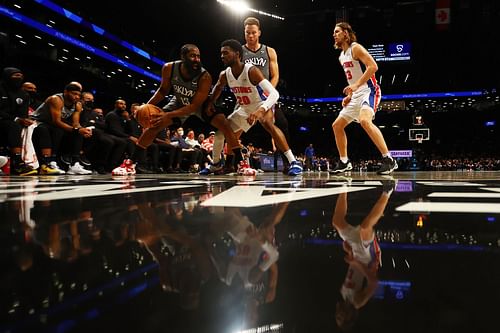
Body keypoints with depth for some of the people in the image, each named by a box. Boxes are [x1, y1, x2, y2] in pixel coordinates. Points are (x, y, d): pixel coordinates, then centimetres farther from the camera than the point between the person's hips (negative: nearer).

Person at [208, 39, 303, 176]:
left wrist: (260, 111, -56)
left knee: (268, 124, -38)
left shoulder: (252, 71, -32)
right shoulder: (224, 75, -13)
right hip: (243, 108, 7)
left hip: (261, 104, -7)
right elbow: (216, 90, 12)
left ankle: (293, 162, -37)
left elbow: (274, 93, -41)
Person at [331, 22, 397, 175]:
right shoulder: (341, 56, 18)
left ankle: (388, 160, -30)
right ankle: (344, 162, 18)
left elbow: (373, 66, -21)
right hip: (356, 95, 10)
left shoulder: (355, 48, -9)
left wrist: (356, 85, -27)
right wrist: (349, 95, 14)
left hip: (369, 91, -10)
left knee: (365, 121, -34)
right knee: (337, 125, 8)